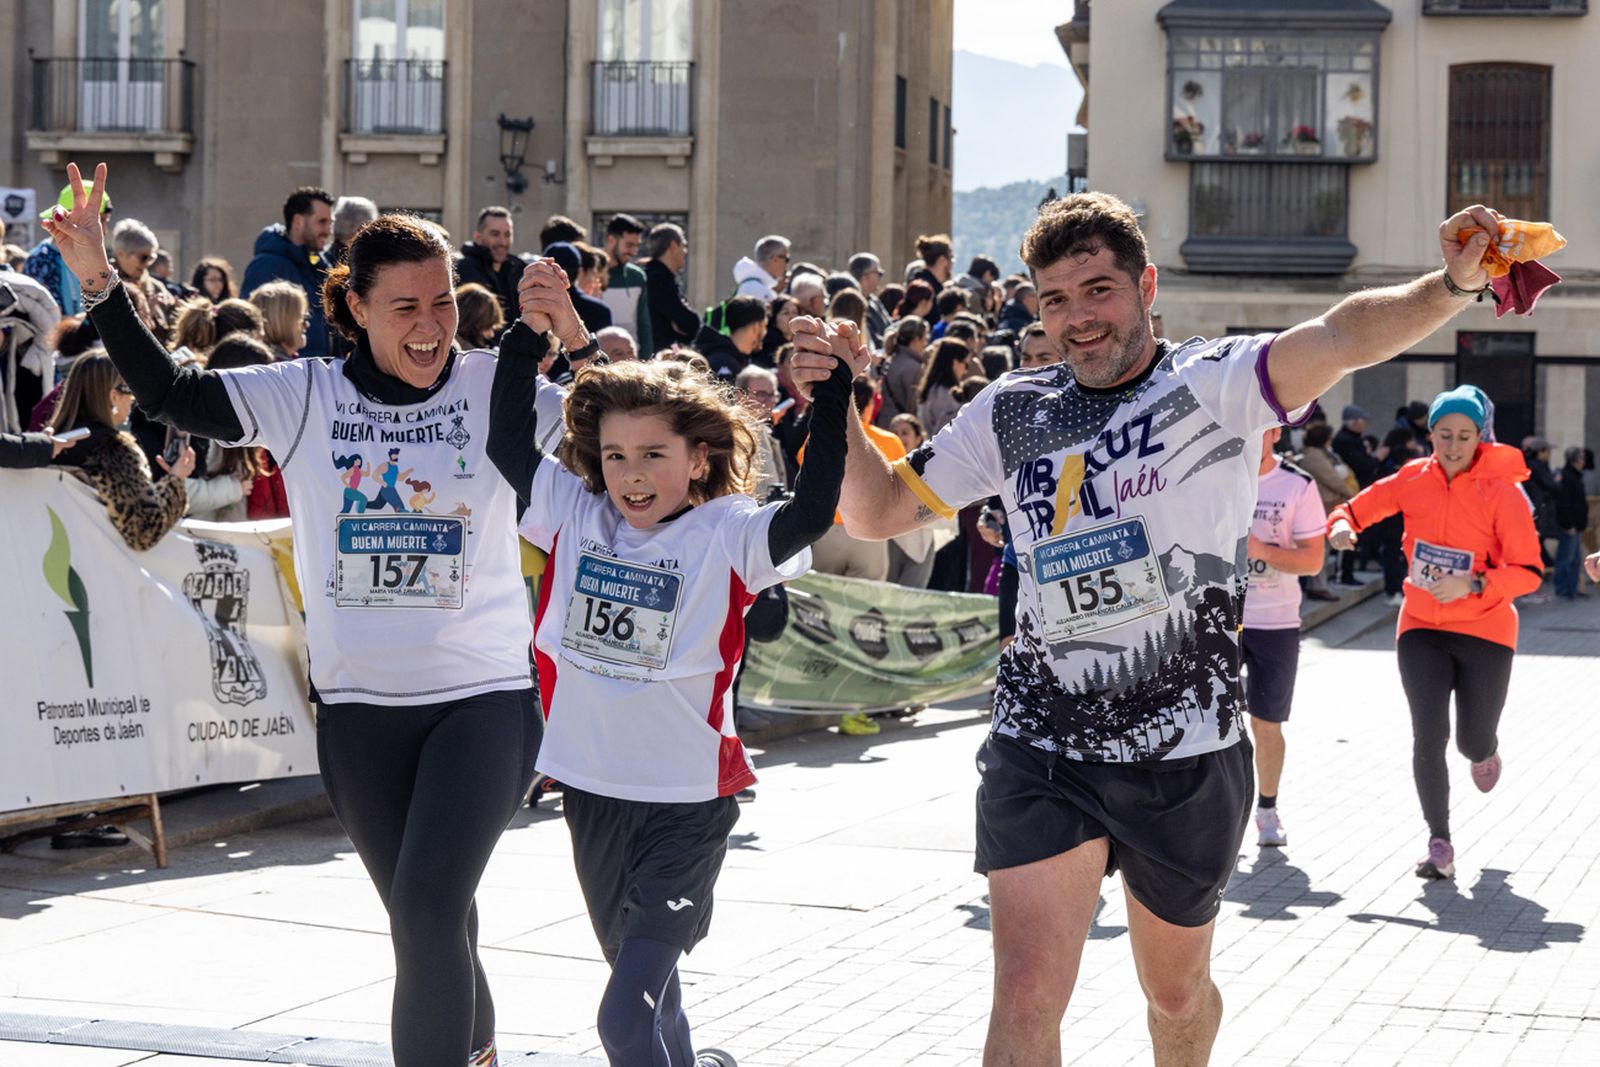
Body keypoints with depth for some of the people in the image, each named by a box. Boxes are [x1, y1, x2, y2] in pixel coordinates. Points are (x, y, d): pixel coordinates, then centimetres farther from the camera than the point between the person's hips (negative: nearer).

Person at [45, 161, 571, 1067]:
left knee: (428, 912, -18)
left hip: (484, 696, -3)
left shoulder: (496, 388, -6)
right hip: (358, 704, 3)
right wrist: (99, 280, -12)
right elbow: (168, 391, -2)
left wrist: (565, 327, -33)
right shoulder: (304, 396, 0)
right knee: (428, 923, 18)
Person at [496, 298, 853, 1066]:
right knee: (648, 994, 24)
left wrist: (833, 389, -31)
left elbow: (812, 513, -26)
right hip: (592, 793, 5)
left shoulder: (726, 536, -11)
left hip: (687, 806, -5)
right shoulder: (575, 514, 1)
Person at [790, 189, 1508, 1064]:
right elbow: (878, 511, 11)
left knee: (1177, 994, 18)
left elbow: (1345, 336, -24)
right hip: (1042, 751, 1)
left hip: (1186, 755, -1)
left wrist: (1456, 285, -43)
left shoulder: (1219, 385, -5)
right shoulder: (1012, 412, 5)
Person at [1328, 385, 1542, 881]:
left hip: (1484, 632, -2)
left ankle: (1485, 752, 46)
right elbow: (1360, 507, 11)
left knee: (1473, 743, 5)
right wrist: (1342, 524, -13)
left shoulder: (1502, 490, -12)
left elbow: (1529, 571, -15)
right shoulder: (1414, 479, -3)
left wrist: (1472, 585, -30)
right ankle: (1440, 845, 0)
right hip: (1422, 627, 2)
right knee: (1429, 735, -11)